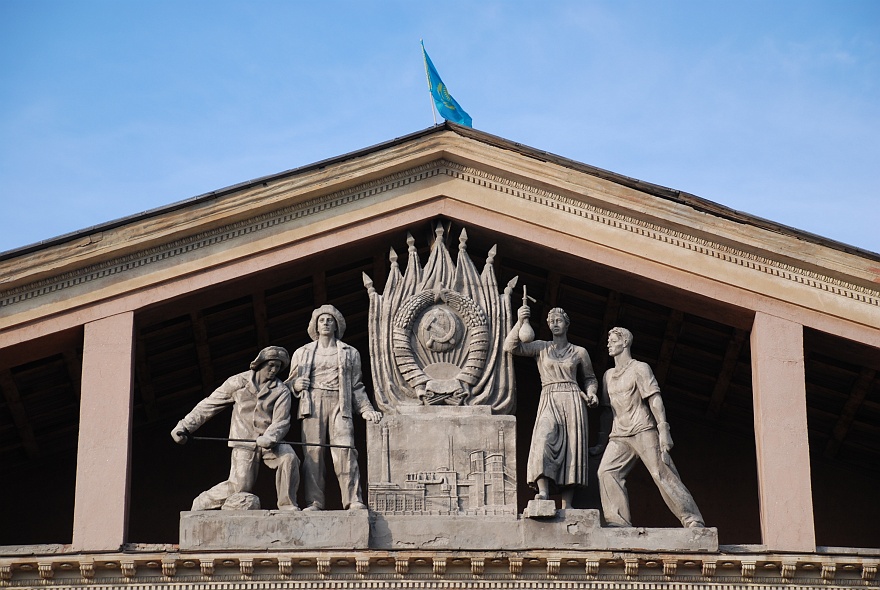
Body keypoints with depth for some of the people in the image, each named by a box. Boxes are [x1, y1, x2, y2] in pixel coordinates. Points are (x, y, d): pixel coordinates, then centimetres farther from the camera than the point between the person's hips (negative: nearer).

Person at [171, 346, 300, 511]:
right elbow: (209, 405, 5)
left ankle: (287, 506, -17)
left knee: (289, 457, -28)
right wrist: (184, 426, 0)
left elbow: (281, 421, -8)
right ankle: (202, 503, 10)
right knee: (240, 486, -15)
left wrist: (269, 438, -30)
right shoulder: (238, 382, 2)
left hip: (269, 443, 2)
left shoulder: (281, 391, 4)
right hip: (244, 442, -2)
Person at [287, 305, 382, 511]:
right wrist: (296, 385, -3)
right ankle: (314, 503, -11)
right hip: (313, 403, 1)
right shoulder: (302, 353, 21)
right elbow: (290, 382, 21)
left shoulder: (350, 353, 21)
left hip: (339, 404, -1)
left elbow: (356, 386, 18)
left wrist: (366, 409, 5)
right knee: (313, 452, -10)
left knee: (345, 450, -17)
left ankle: (354, 501, -24)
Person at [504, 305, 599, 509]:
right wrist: (520, 322, -10)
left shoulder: (579, 352, 14)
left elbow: (590, 378, 25)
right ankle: (543, 491, -39)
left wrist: (591, 393, 4)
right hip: (549, 401, -1)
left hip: (573, 402, 1)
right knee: (544, 438, -28)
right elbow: (510, 346, 0)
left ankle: (566, 505, -12)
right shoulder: (541, 347, 12)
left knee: (571, 449, -9)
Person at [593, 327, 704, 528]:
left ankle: (693, 521, -10)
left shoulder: (639, 369, 2)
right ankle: (618, 522, -19)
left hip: (643, 431, -6)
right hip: (618, 436, 6)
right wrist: (601, 441, 20)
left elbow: (655, 400, -7)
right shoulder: (608, 375, 21)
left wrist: (663, 431, -17)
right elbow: (607, 409, 24)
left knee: (662, 474, -12)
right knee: (606, 471, -15)